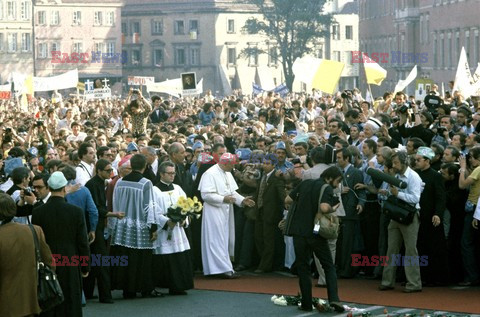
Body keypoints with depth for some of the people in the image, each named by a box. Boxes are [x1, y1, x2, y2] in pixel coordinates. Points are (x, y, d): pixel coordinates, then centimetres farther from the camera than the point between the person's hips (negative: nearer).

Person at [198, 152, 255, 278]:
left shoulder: (227, 174, 14)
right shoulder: (210, 174, -13)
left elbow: (232, 191, 19)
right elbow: (206, 194, -18)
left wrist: (242, 200, 3)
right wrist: (223, 199, -26)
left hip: (226, 211, 9)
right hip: (214, 212, -9)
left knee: (226, 239, 10)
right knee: (218, 240, -8)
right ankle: (225, 269, -9)